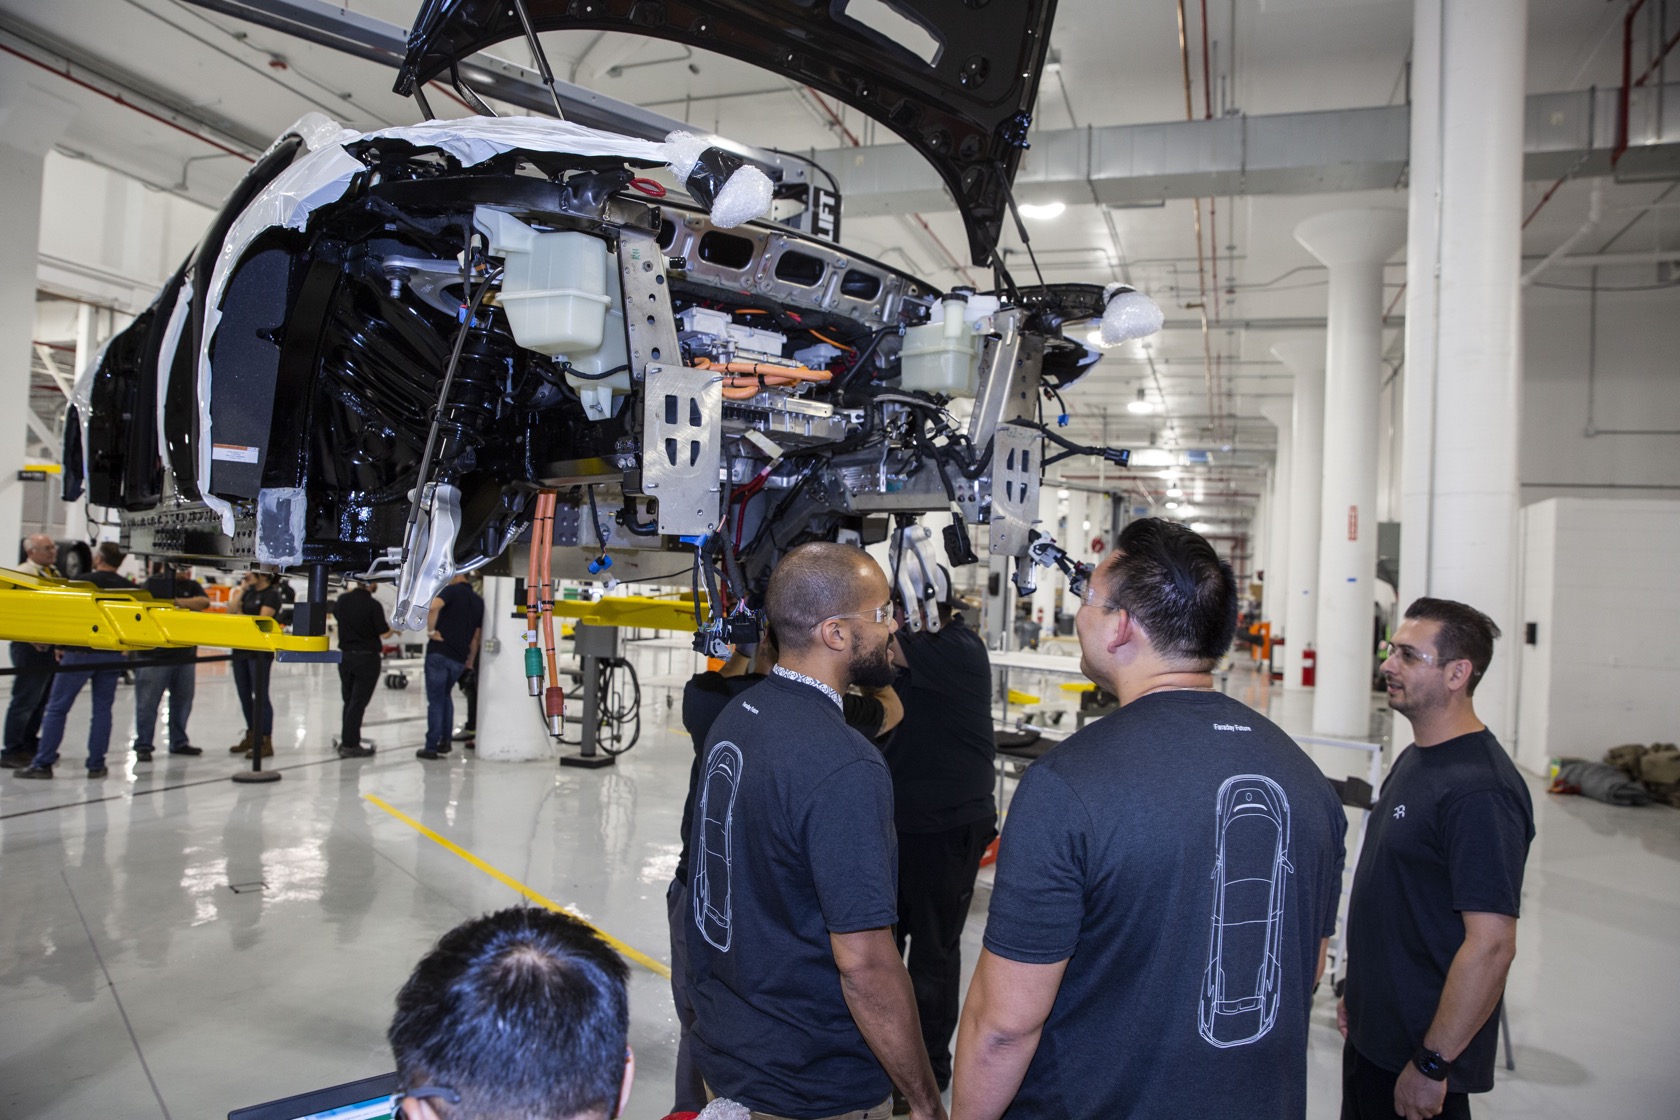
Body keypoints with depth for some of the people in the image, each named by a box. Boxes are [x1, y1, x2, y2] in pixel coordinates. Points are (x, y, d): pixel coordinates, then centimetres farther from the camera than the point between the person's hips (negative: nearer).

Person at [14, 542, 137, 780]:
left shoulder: (85, 582, -7)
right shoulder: (129, 588, 5)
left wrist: (61, 646, 6)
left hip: (81, 653, -4)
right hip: (112, 655, 4)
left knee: (56, 708, 4)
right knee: (102, 710, 7)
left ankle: (42, 763, 4)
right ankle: (96, 765, 8)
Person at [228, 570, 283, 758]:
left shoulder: (271, 595, -8)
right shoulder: (249, 592, 13)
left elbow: (261, 622, -16)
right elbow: (231, 612, 6)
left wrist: (240, 616, -4)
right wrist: (240, 591, 1)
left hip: (260, 652, -8)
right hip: (241, 649, 8)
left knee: (260, 696, -6)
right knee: (244, 695, 14)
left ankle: (266, 742, -2)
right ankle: (251, 735, 26)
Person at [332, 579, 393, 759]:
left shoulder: (343, 600, 0)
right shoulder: (373, 605, -17)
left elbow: (335, 612, 24)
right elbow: (384, 634, -16)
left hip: (345, 655, 6)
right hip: (367, 658, -6)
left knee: (349, 701, 17)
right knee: (358, 703, 0)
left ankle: (347, 739, 24)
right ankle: (350, 745, 3)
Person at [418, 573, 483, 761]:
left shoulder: (452, 590, -4)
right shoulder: (478, 602, 13)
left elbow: (433, 606, -26)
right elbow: (476, 637, 16)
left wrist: (431, 631, -14)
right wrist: (470, 661, 21)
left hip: (439, 652, -6)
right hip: (460, 659, 6)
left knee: (435, 700, 1)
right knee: (445, 696, 23)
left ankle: (432, 747, 5)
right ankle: (445, 741, 20)